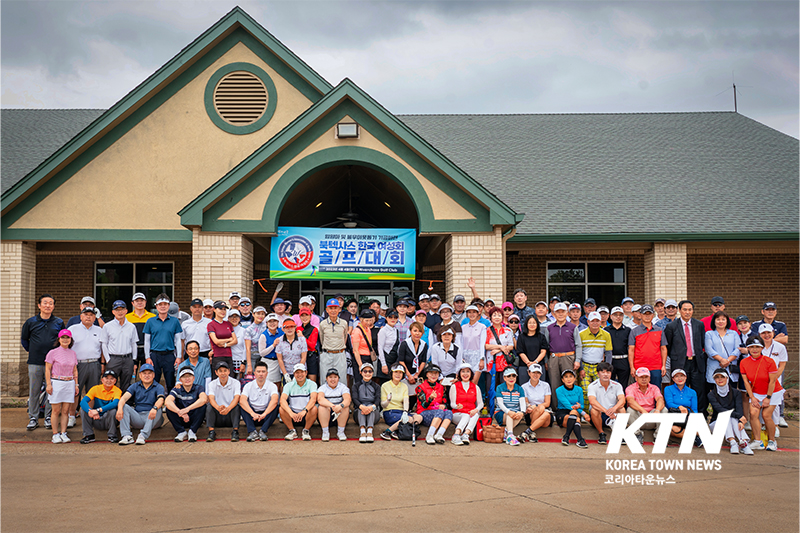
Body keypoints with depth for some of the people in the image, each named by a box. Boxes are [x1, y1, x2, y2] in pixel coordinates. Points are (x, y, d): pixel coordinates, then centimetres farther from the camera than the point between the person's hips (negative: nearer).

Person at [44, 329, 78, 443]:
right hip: (56, 383, -4)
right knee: (56, 410, -1)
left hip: (69, 383, 4)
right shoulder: (52, 353, -2)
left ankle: (63, 433, 9)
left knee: (65, 410, 3)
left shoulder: (73, 354, 12)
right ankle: (55, 434, 5)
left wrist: (76, 385, 14)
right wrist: (48, 384, -9)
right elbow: (47, 370, -2)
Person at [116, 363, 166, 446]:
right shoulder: (135, 386, 11)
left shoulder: (158, 387, 2)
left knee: (157, 410, -31)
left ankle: (143, 436, -42)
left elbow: (160, 400, -20)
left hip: (152, 419, -3)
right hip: (137, 418, 3)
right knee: (124, 407, -18)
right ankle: (127, 436, -31)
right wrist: (120, 408, -29)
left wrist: (154, 408, -43)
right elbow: (124, 398, -6)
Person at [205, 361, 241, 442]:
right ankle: (211, 432, -28)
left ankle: (235, 432, -30)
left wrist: (228, 409, -40)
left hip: (230, 414, -1)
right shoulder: (212, 384, 1)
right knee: (209, 406, -25)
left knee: (236, 406, -29)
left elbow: (236, 398, -18)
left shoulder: (236, 383, -2)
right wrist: (218, 408, -40)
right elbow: (211, 399, -16)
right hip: (217, 416, 1)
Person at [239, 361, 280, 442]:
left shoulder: (272, 386, -6)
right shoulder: (248, 386, -3)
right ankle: (252, 431, -34)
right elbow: (242, 400, -22)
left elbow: (274, 400, -26)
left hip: (266, 415, -1)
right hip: (252, 416, 1)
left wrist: (264, 414, -43)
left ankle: (263, 431, -33)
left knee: (275, 405, -27)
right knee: (243, 405, -25)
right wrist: (252, 413, -40)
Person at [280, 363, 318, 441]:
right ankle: (292, 431, -7)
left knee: (314, 408, -31)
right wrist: (291, 413, -36)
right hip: (292, 414, 1)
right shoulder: (289, 385, 0)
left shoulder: (312, 384, -3)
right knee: (281, 409, -26)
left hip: (306, 415, -1)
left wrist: (304, 411, -41)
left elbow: (313, 399, -22)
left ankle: (306, 430, -9)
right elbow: (282, 400, -17)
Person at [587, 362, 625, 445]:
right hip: (598, 416, -1)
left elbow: (622, 400, -18)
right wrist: (606, 411, -42)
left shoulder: (617, 385, 0)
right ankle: (601, 434, -14)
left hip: (613, 415, 1)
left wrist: (614, 408, -41)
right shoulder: (592, 386, -8)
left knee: (622, 409, -28)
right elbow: (592, 402, -26)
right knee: (594, 410, -33)